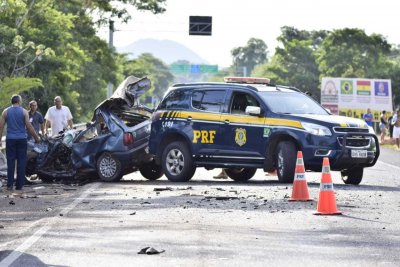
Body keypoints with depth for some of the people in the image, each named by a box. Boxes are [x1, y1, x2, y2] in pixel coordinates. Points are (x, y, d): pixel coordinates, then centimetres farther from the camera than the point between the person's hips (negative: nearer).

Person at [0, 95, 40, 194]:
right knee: (21, 162, 4)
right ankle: (19, 186, 3)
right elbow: (29, 126, -5)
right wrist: (36, 137, 4)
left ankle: (9, 185, 0)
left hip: (10, 139, 1)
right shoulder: (24, 112, -3)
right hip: (22, 139, -1)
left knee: (10, 161, 5)